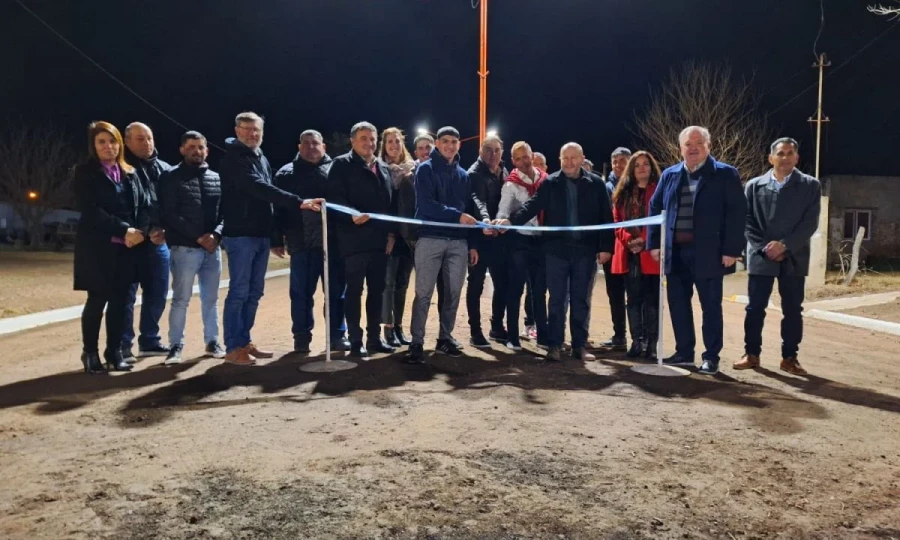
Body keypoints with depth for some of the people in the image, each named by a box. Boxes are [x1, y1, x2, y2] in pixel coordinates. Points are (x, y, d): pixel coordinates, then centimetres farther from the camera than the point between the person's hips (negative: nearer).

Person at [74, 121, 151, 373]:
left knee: (120, 300, 6)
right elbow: (90, 211, -12)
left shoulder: (130, 174, 13)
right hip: (98, 247, -4)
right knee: (97, 300, 0)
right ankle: (90, 353, 14)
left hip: (127, 247, 4)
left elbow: (144, 205, 7)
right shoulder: (85, 173, -1)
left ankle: (114, 352, 16)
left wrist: (140, 231, -12)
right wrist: (123, 230, -18)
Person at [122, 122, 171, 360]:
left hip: (158, 241, 6)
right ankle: (123, 345, 8)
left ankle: (149, 340, 24)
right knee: (127, 294, -1)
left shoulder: (164, 169, 14)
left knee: (157, 292, 11)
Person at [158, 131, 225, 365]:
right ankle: (176, 346, 9)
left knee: (211, 298, 11)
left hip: (212, 248, 4)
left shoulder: (216, 178, 12)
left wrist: (216, 234, -10)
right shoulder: (171, 177, 1)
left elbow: (226, 211, 8)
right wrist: (198, 237, -13)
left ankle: (212, 342, 22)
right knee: (181, 299, -1)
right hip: (185, 248, -4)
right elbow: (169, 215, -7)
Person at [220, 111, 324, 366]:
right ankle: (233, 347, 1)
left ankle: (244, 342, 19)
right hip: (241, 235, -8)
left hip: (261, 235, 8)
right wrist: (299, 202, -30)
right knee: (239, 292, -5)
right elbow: (260, 189, -23)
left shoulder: (261, 159, 17)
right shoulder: (233, 159, -10)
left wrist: (275, 235, 15)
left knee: (254, 292, 11)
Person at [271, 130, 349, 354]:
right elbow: (277, 209, 6)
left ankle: (337, 335, 17)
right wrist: (277, 240, 1)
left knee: (337, 292, 6)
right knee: (301, 293, 5)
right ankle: (301, 336, 17)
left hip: (333, 241, 0)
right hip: (302, 243, 0)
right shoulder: (286, 174, 9)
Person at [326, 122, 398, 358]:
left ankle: (374, 337, 20)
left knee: (377, 290, 10)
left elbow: (392, 202, 18)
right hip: (355, 239, -6)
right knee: (354, 290, -1)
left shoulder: (383, 168, 18)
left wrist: (391, 232, 8)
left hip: (380, 239, 6)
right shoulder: (342, 165, 1)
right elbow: (335, 198, -10)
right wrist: (352, 215, -27)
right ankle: (356, 341, 6)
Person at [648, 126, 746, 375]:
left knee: (711, 306, 4)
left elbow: (737, 213, -7)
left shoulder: (725, 174, -2)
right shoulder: (669, 175, 11)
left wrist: (731, 250, -14)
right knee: (678, 304, 10)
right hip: (676, 251, 5)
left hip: (708, 253, -4)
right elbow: (655, 208, 13)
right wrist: (654, 243, 5)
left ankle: (711, 357, 13)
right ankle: (684, 352, 23)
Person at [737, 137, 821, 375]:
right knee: (755, 308, 3)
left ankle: (789, 358, 15)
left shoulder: (810, 185, 4)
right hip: (761, 257, 0)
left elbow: (810, 223, -3)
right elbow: (747, 222, 2)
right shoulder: (754, 185, 6)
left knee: (793, 310, 5)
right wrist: (764, 248, -10)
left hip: (793, 258, 0)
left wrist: (784, 245, -14)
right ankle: (752, 354, 14)